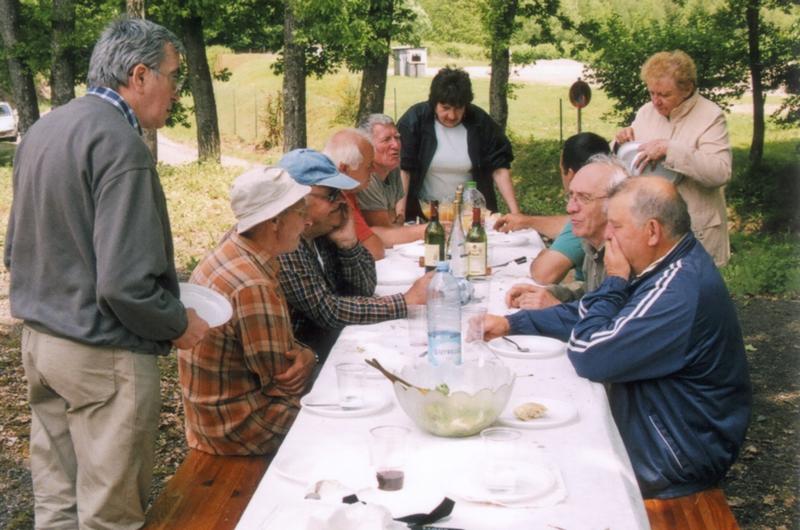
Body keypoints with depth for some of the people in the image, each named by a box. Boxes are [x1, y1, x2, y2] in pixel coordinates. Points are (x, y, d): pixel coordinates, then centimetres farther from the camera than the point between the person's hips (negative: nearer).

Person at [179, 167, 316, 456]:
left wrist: (301, 353, -11)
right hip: (241, 425, -9)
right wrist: (307, 357, -3)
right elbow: (284, 383, -22)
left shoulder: (233, 246, -1)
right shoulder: (253, 289, -31)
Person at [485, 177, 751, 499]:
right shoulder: (672, 266, 3)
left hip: (675, 457, -9)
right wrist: (511, 323, 8)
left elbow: (587, 357, -26)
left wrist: (615, 282, -15)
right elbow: (588, 314, 13)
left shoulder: (680, 291, -30)